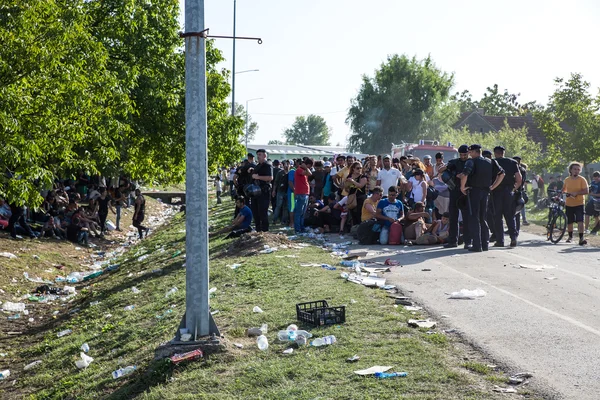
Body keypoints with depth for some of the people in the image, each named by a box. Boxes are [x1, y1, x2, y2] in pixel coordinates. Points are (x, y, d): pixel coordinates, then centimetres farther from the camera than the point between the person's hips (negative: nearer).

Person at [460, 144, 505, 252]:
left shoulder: (471, 162, -9)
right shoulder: (490, 162, 10)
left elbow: (465, 174, -26)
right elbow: (502, 174, 12)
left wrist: (462, 187, -12)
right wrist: (492, 187, 13)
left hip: (474, 191, -6)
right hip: (485, 191, 6)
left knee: (474, 219, -2)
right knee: (483, 219, 15)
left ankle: (477, 245, -7)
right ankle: (485, 244, 15)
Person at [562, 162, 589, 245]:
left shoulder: (582, 179, -7)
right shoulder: (567, 180, 5)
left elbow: (586, 191, -14)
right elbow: (563, 189, 22)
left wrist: (576, 193, -23)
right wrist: (565, 193, 3)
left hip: (579, 204, -4)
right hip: (568, 204, 4)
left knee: (580, 221, -14)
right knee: (569, 222, 12)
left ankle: (581, 238, -12)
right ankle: (570, 237, 31)